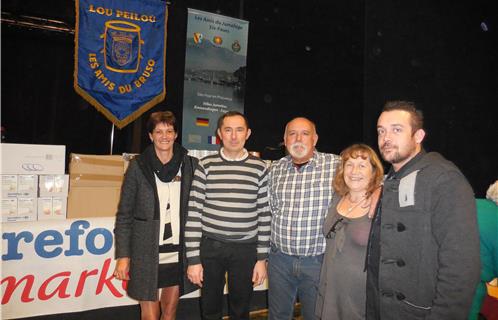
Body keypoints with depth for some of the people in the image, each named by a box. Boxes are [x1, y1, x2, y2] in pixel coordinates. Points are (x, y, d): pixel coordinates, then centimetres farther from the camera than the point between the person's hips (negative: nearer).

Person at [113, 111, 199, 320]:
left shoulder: (189, 165, 1)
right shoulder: (138, 166, -4)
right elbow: (124, 214, -2)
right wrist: (123, 255, -6)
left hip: (178, 252, 2)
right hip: (147, 253, -2)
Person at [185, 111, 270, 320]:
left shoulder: (259, 168, -1)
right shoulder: (206, 166, -3)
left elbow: (265, 215, 2)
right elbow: (193, 213, -4)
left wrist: (262, 258, 0)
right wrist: (193, 259, -6)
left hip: (246, 250, 0)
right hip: (210, 247, 0)